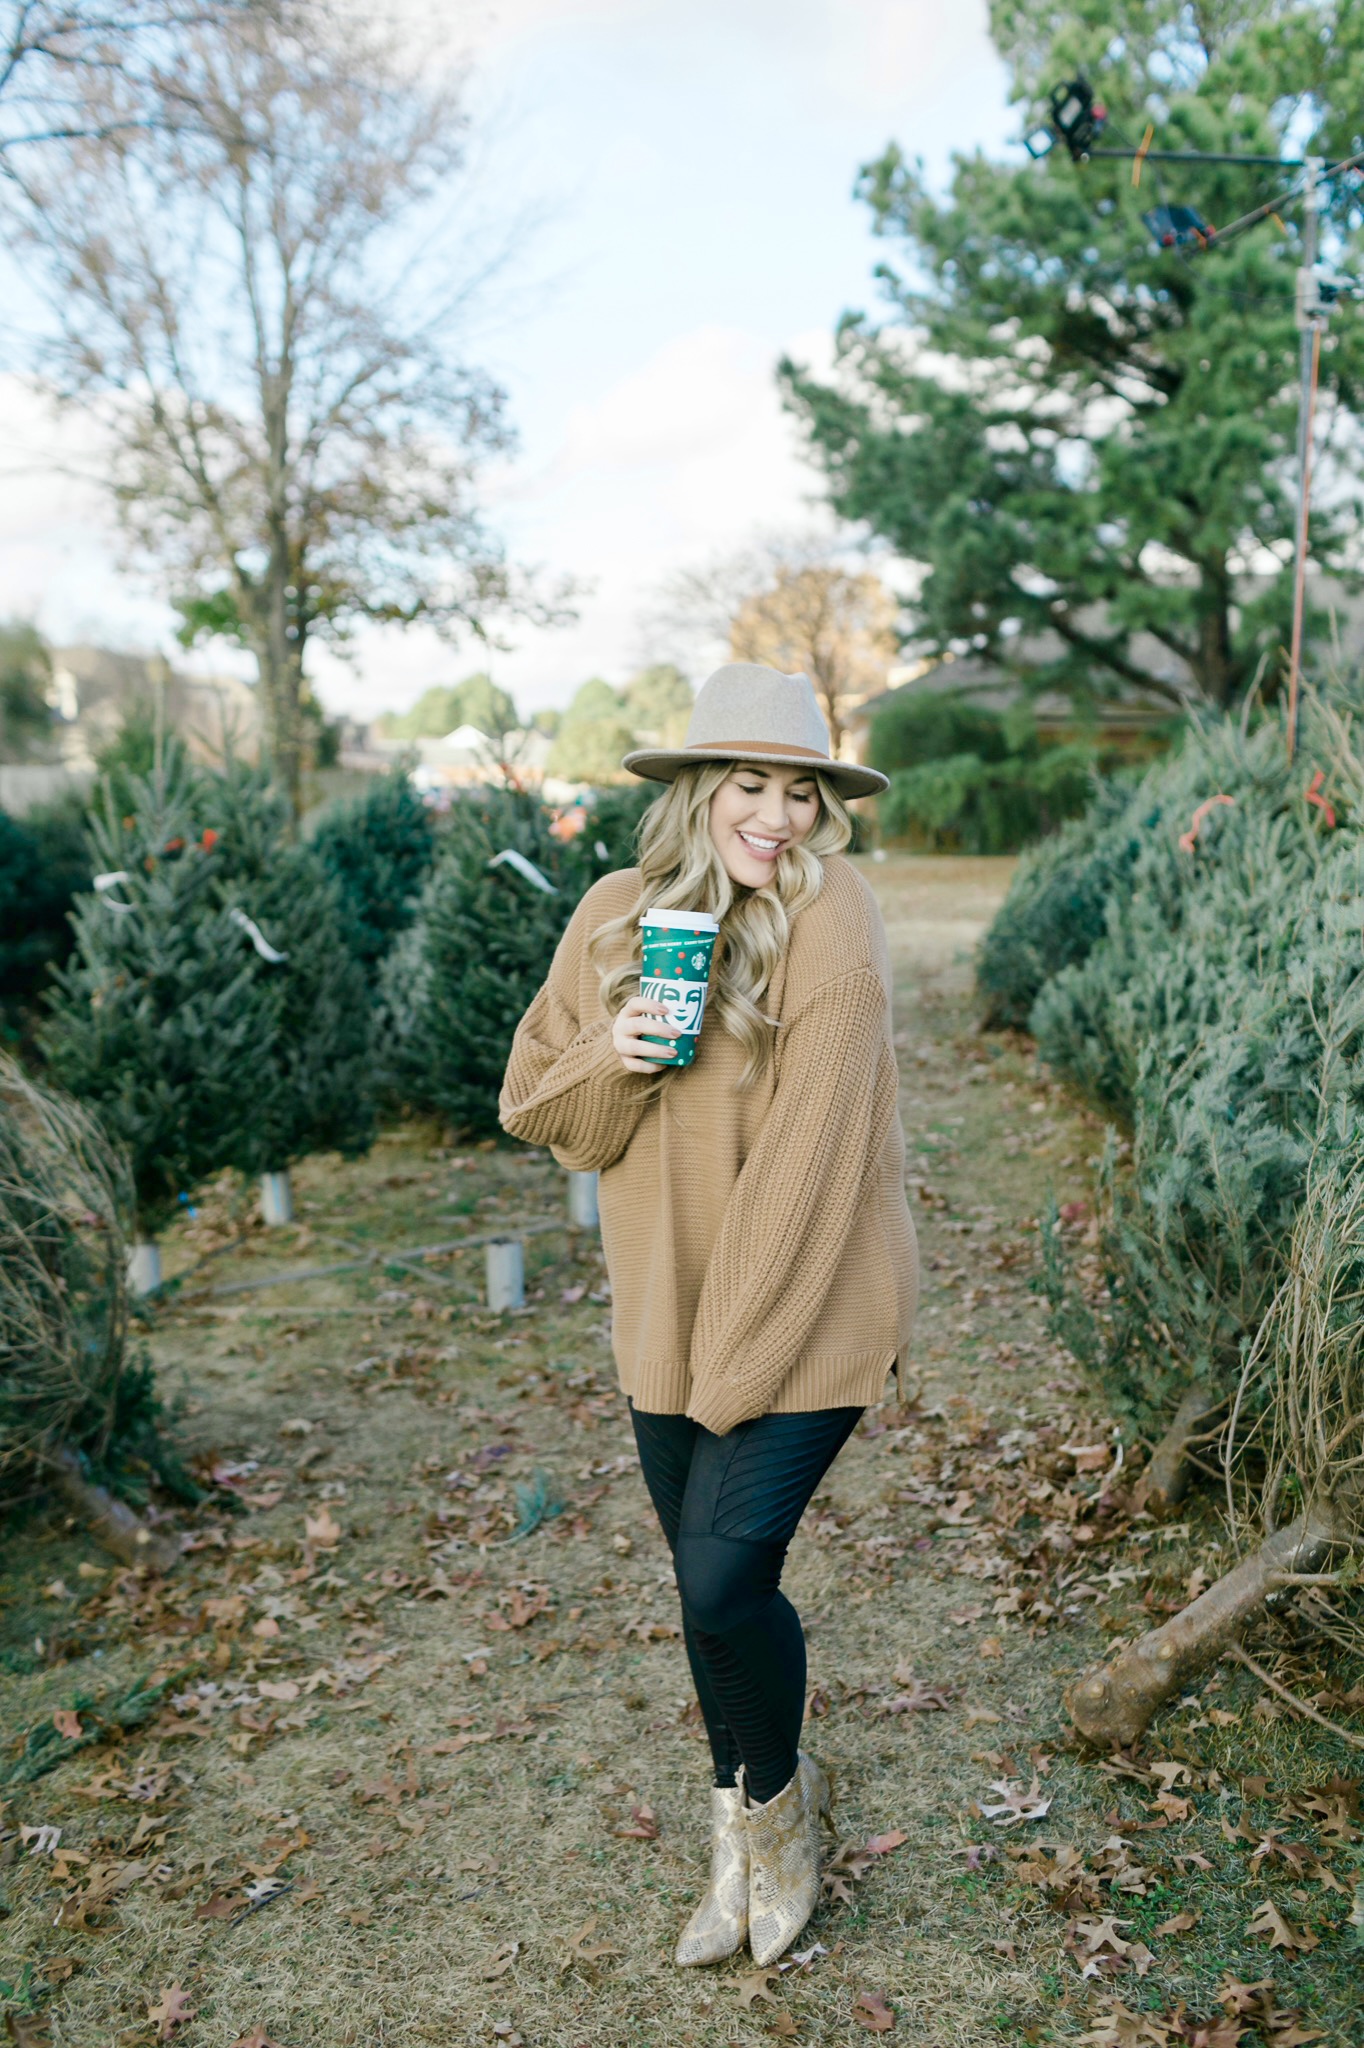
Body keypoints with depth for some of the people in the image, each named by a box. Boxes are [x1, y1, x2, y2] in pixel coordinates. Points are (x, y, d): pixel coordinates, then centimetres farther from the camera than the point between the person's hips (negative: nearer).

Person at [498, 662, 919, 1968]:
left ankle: (777, 1802, 28)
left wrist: (736, 1358, -18)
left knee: (725, 1582, -7)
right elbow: (535, 1108, 5)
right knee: (705, 1582, 15)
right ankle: (744, 1844, 40)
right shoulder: (619, 915, 0)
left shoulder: (831, 921, -17)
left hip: (803, 1312, -5)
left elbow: (808, 1154, -19)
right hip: (664, 1314, 5)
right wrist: (611, 1056, -18)